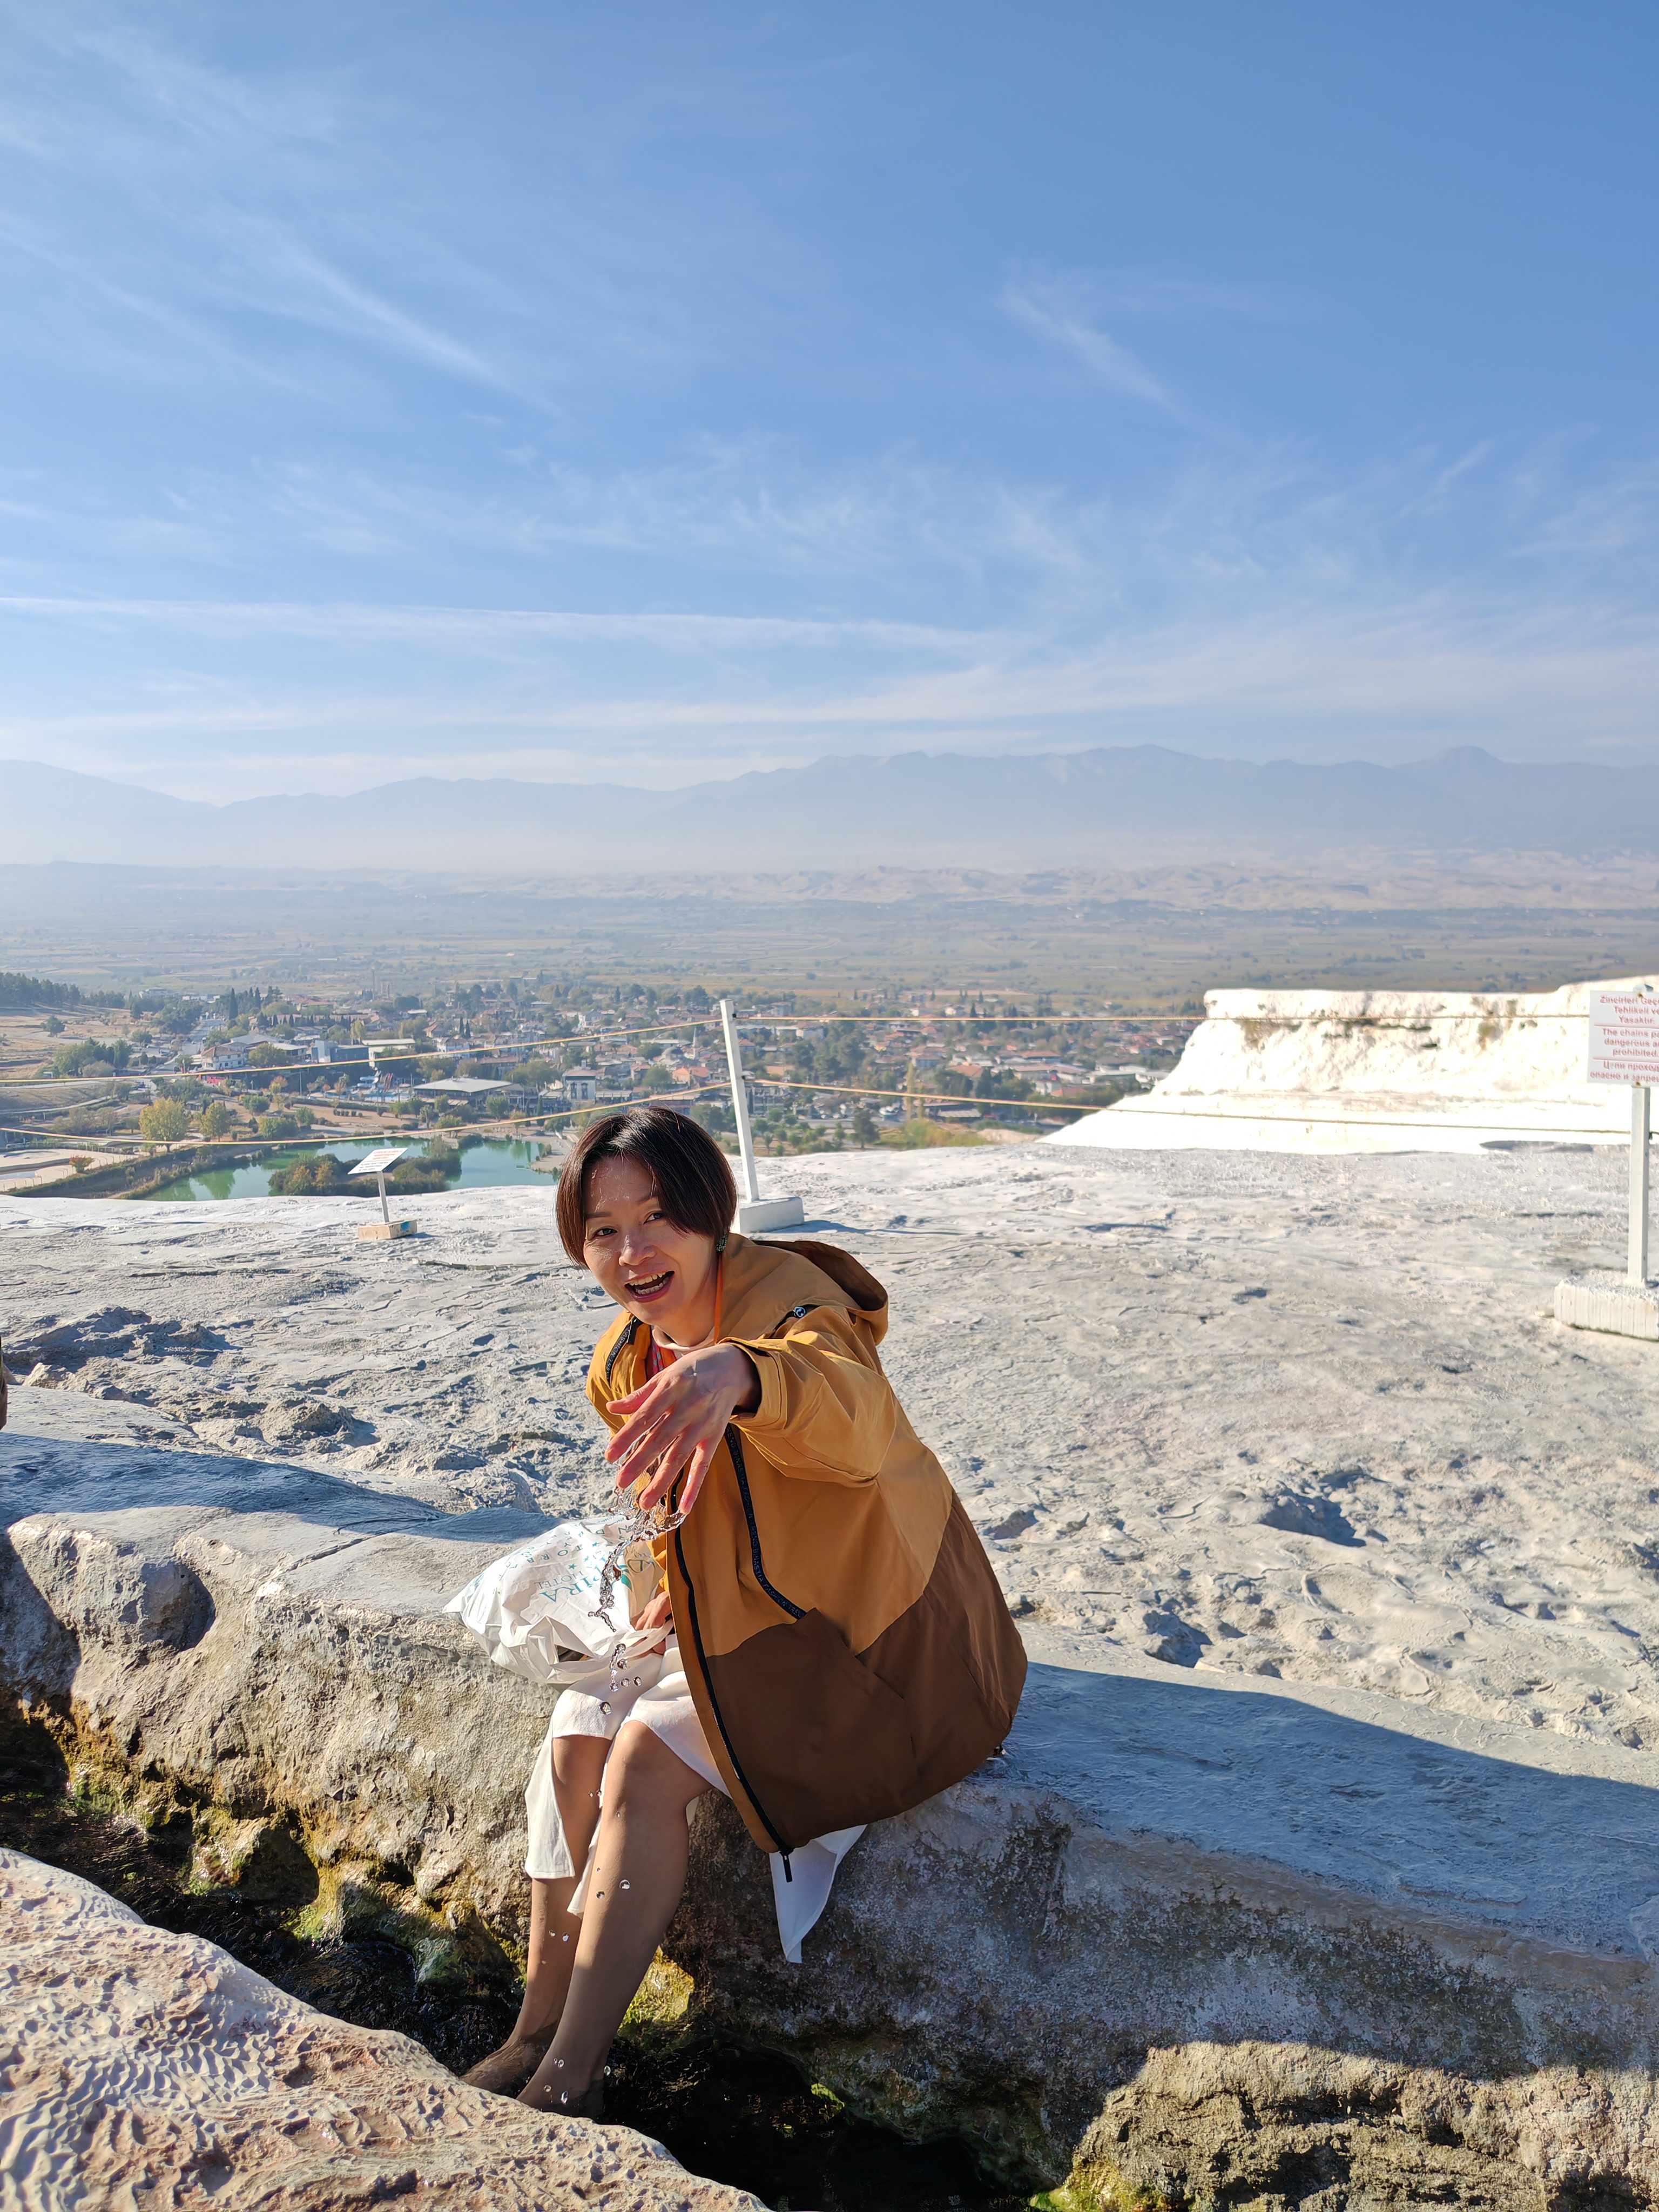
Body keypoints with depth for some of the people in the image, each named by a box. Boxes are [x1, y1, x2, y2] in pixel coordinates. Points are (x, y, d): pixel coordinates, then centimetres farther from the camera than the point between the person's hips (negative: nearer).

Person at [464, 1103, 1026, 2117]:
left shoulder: (787, 1303, -27)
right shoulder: (632, 1356, 0)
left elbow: (858, 1420, -52)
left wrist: (736, 1372, -72)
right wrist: (673, 1588, -3)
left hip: (863, 1631, -8)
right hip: (736, 1616, 8)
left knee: (648, 1760, -19)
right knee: (578, 1734, -7)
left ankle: (572, 2079, -3)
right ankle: (538, 2035, 9)